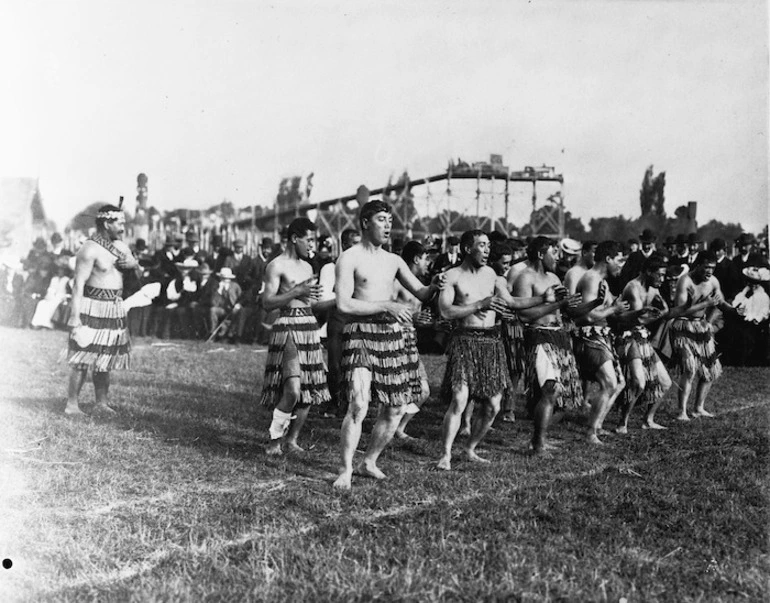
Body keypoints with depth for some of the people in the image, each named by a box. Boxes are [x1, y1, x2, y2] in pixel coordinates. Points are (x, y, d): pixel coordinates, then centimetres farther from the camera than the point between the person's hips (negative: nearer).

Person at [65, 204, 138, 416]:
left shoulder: (120, 246, 11)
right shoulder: (90, 249, -14)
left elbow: (136, 264, 23)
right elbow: (78, 283, -17)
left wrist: (130, 263, -3)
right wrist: (75, 317, -22)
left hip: (114, 308, 8)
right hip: (92, 307, -8)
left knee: (105, 358, 11)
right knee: (84, 359, -7)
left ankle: (101, 402, 19)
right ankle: (72, 404, 0)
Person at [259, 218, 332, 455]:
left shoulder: (307, 267, 17)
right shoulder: (277, 266, -6)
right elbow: (267, 303, -13)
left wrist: (337, 299, 14)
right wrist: (297, 291, -18)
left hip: (310, 327, 8)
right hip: (288, 327, -8)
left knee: (310, 391, 6)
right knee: (292, 389, -18)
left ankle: (292, 439, 20)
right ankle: (275, 438, 1)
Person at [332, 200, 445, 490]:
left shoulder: (393, 260, 14)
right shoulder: (349, 258, -4)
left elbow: (420, 294, 15)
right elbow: (344, 304, -13)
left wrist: (434, 286, -9)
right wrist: (387, 306, -18)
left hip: (391, 335, 6)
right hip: (360, 333, -6)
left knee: (396, 407, 8)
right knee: (358, 405, -19)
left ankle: (369, 462, 27)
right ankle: (346, 470, -5)